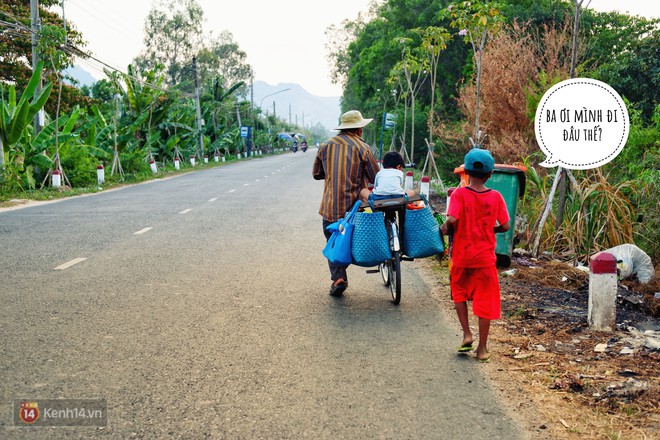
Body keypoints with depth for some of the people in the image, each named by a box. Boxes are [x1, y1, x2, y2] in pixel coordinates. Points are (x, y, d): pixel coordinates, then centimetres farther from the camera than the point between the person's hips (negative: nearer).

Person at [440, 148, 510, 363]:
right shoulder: (496, 197, -4)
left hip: (461, 256, 0)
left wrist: (446, 228, -1)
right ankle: (482, 348, 11)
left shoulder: (460, 194, -10)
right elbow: (505, 226, -2)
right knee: (485, 301, 6)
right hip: (485, 258, 1)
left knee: (459, 293, 22)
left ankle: (467, 334, 13)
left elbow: (452, 220, -22)